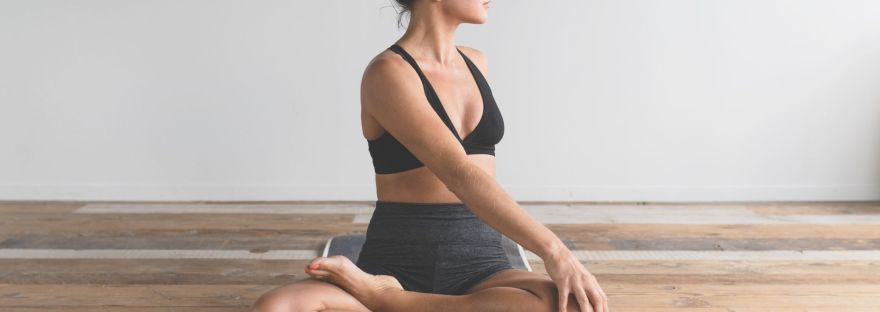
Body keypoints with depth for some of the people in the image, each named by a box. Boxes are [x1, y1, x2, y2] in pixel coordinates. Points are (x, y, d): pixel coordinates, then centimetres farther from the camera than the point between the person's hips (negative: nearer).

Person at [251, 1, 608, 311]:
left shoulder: (477, 63, 13)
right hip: (398, 263, -6)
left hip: (479, 263, 6)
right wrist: (553, 250, -31)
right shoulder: (388, 72, -10)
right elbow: (457, 173, -24)